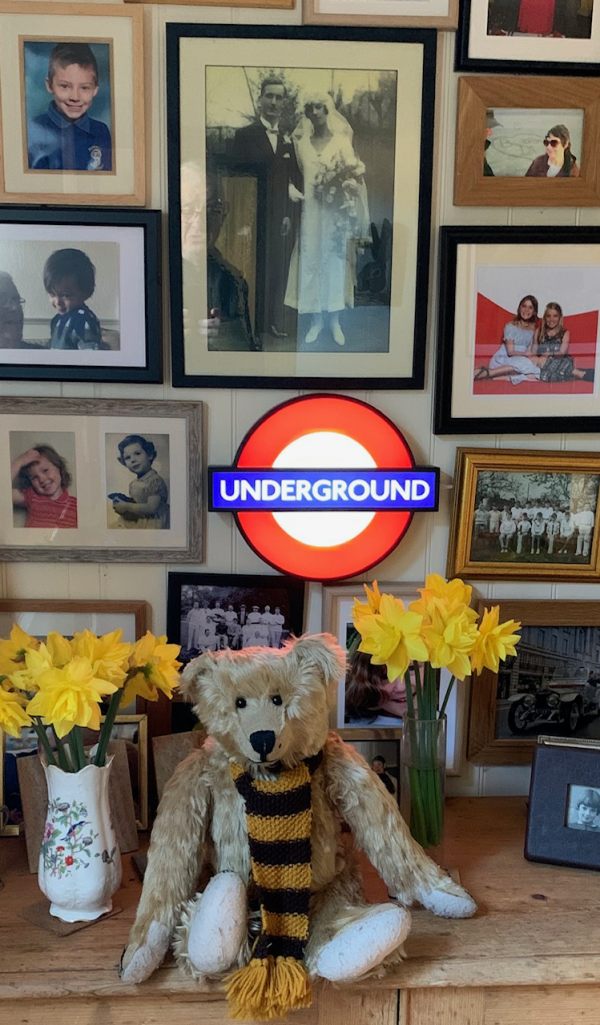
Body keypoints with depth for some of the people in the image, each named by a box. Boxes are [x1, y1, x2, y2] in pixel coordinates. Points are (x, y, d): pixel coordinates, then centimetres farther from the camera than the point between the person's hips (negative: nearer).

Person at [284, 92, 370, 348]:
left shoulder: (342, 141, 1)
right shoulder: (302, 143, 7)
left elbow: (354, 174, -4)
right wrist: (294, 192, -7)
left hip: (335, 213, -1)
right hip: (310, 211, 2)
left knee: (335, 261, 4)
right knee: (310, 262, 1)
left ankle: (334, 320, 14)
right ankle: (316, 320, 12)